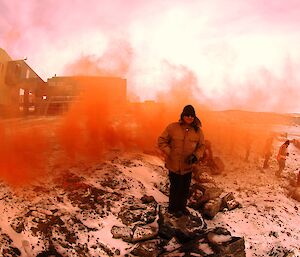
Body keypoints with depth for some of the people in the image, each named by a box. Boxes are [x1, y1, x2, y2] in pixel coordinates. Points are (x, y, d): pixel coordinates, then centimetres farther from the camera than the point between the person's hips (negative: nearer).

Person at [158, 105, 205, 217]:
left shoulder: (198, 131, -2)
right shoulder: (172, 127, -11)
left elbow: (201, 146, 7)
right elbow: (161, 141, -5)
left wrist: (196, 156, -11)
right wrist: (169, 153, -14)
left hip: (188, 166, 4)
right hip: (174, 165, -3)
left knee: (185, 188, 18)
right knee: (175, 187, 9)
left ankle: (182, 207, 40)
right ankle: (173, 208, 30)